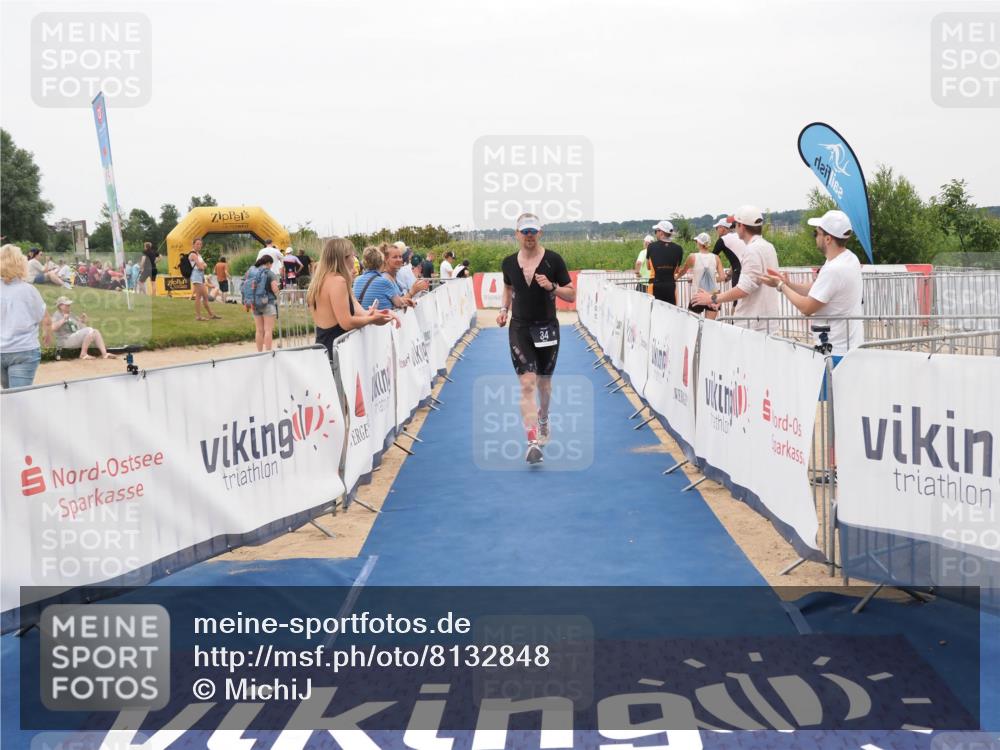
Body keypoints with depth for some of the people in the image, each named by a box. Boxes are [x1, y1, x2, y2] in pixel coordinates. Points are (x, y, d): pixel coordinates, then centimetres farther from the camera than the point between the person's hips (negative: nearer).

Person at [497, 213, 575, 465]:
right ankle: (533, 442, -17)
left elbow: (571, 295, -4)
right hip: (520, 328, 0)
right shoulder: (509, 263, 1)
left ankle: (543, 420, 47)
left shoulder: (553, 260, -7)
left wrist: (552, 286, -21)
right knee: (527, 384, -12)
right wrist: (504, 308, 6)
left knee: (544, 383, 16)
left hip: (547, 328, 0)